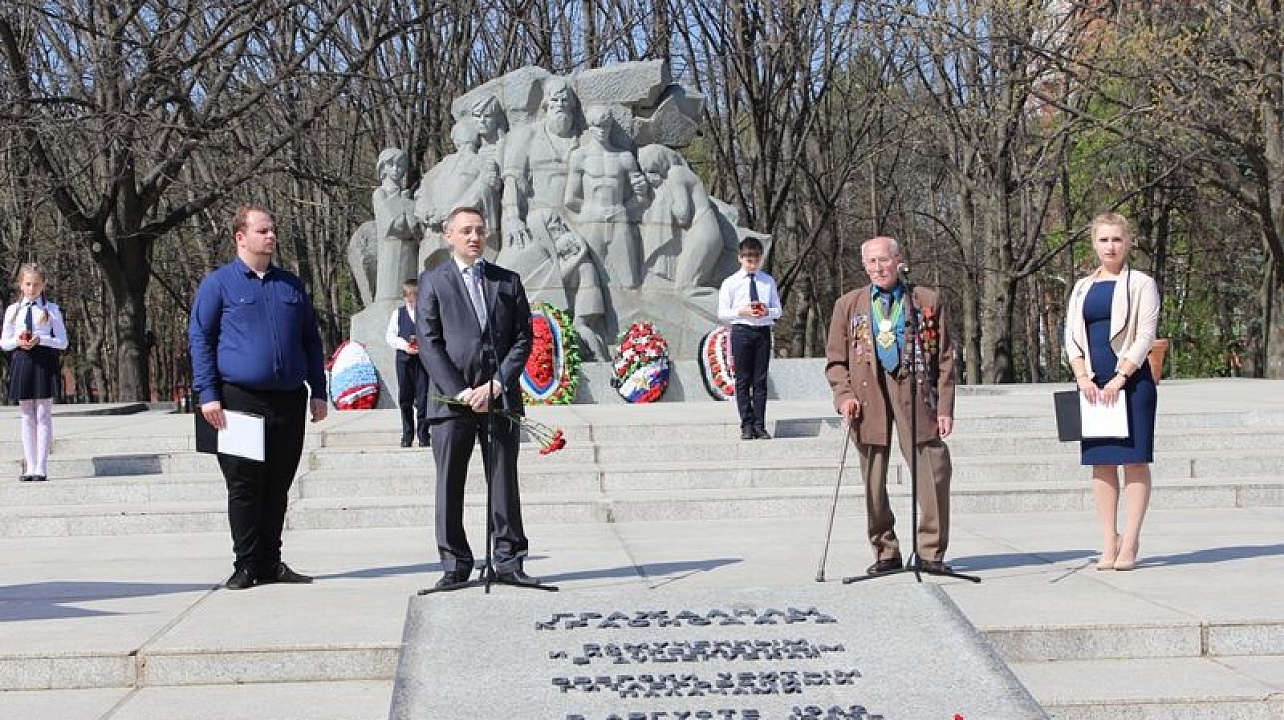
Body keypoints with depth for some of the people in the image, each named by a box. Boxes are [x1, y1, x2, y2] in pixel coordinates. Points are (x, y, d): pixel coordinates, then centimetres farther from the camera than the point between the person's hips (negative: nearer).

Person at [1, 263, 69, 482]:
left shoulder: (51, 310, 3)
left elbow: (62, 342, 0)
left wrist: (40, 339, -16)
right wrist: (18, 341, -10)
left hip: (45, 361, -2)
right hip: (21, 362, 3)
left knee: (43, 415, -3)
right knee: (26, 417, 5)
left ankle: (41, 468, -3)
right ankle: (30, 467, 9)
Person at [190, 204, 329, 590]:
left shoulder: (291, 285, 15)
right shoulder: (218, 283, 2)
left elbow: (311, 340, 19)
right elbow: (200, 338, -1)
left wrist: (318, 392, 11)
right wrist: (208, 394, -9)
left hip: (289, 401, 4)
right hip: (240, 402, -4)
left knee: (277, 486, 8)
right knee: (244, 487, -2)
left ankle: (270, 563, 16)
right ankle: (246, 565, 5)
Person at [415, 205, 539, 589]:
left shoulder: (508, 281, 13)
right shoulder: (433, 281, 5)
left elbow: (522, 339, 7)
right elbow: (428, 344, -3)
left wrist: (496, 385, -7)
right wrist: (461, 391, -12)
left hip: (500, 397, 2)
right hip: (450, 399, -2)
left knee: (505, 482, 4)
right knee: (449, 485, 1)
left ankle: (508, 562, 9)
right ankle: (455, 564, 8)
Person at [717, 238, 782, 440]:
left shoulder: (768, 281, 10)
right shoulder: (731, 283, 3)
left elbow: (778, 310, 12)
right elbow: (722, 313, 2)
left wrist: (767, 311, -10)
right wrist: (741, 312, -14)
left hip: (763, 332, 2)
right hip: (741, 331, -2)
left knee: (760, 380, 2)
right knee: (743, 380, 0)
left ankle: (759, 425, 5)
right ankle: (747, 425, 5)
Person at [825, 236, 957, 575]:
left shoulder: (928, 301, 12)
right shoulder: (848, 305, 15)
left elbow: (944, 359, 9)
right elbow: (835, 360, 13)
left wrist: (945, 408, 1)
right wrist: (844, 396, -4)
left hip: (915, 391, -1)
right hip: (868, 397, 1)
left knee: (934, 471, -10)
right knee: (873, 480, 1)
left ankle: (931, 552, 1)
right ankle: (885, 552, 14)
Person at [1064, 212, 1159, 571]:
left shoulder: (1141, 284, 1)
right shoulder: (1082, 288, 15)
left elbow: (1145, 335, -7)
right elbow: (1071, 336, 11)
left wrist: (1120, 378, -15)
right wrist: (1083, 377, -5)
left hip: (1131, 379, -5)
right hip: (1094, 384, 5)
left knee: (1135, 459, -4)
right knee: (1100, 461, 4)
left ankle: (1130, 544, -3)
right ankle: (1109, 543, 8)